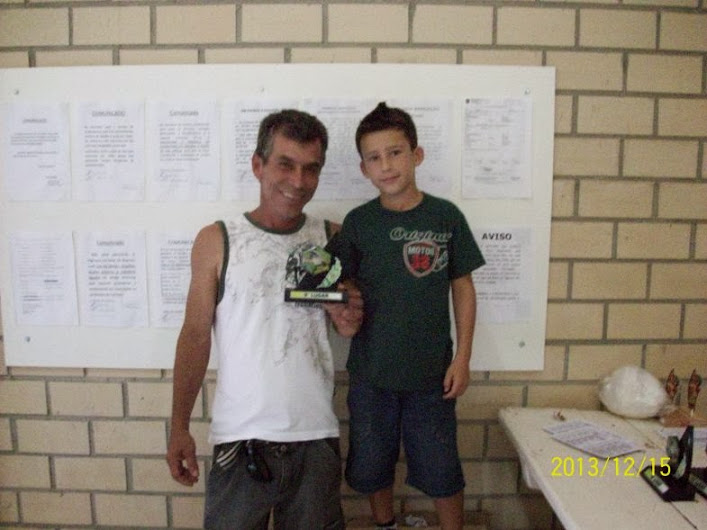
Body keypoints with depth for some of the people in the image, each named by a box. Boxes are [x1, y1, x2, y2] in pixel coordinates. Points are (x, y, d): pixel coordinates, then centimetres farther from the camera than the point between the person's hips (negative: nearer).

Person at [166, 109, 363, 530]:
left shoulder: (330, 238, 1)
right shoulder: (217, 241, -5)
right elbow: (196, 335, -2)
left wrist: (350, 321, -11)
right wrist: (179, 428, -4)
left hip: (317, 435, 2)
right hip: (242, 434, -2)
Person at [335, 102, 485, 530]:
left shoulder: (446, 216, -6)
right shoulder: (358, 222, -4)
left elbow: (463, 288, -1)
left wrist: (463, 358, -3)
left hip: (432, 371, -1)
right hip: (370, 371, 2)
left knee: (442, 470, 11)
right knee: (373, 465, 18)